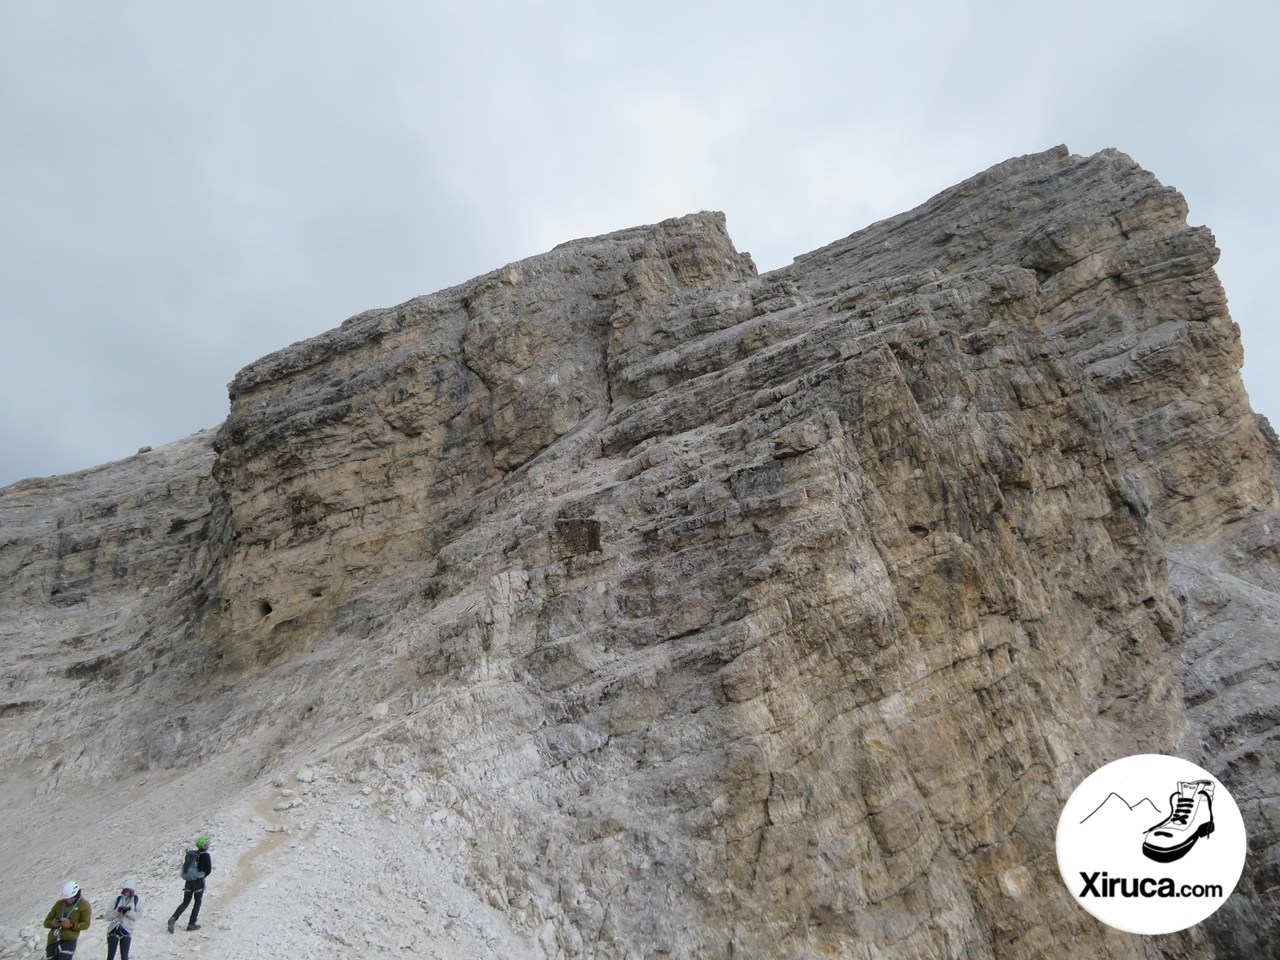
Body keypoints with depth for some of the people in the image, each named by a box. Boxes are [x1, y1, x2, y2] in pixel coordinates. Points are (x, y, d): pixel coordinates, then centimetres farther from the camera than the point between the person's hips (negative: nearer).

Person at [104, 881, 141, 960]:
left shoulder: (137, 900, -2)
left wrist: (128, 912, -22)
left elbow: (138, 915, -7)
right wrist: (117, 911, -18)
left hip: (126, 931, -1)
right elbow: (108, 917, -1)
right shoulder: (117, 899, 0)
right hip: (113, 930, 1)